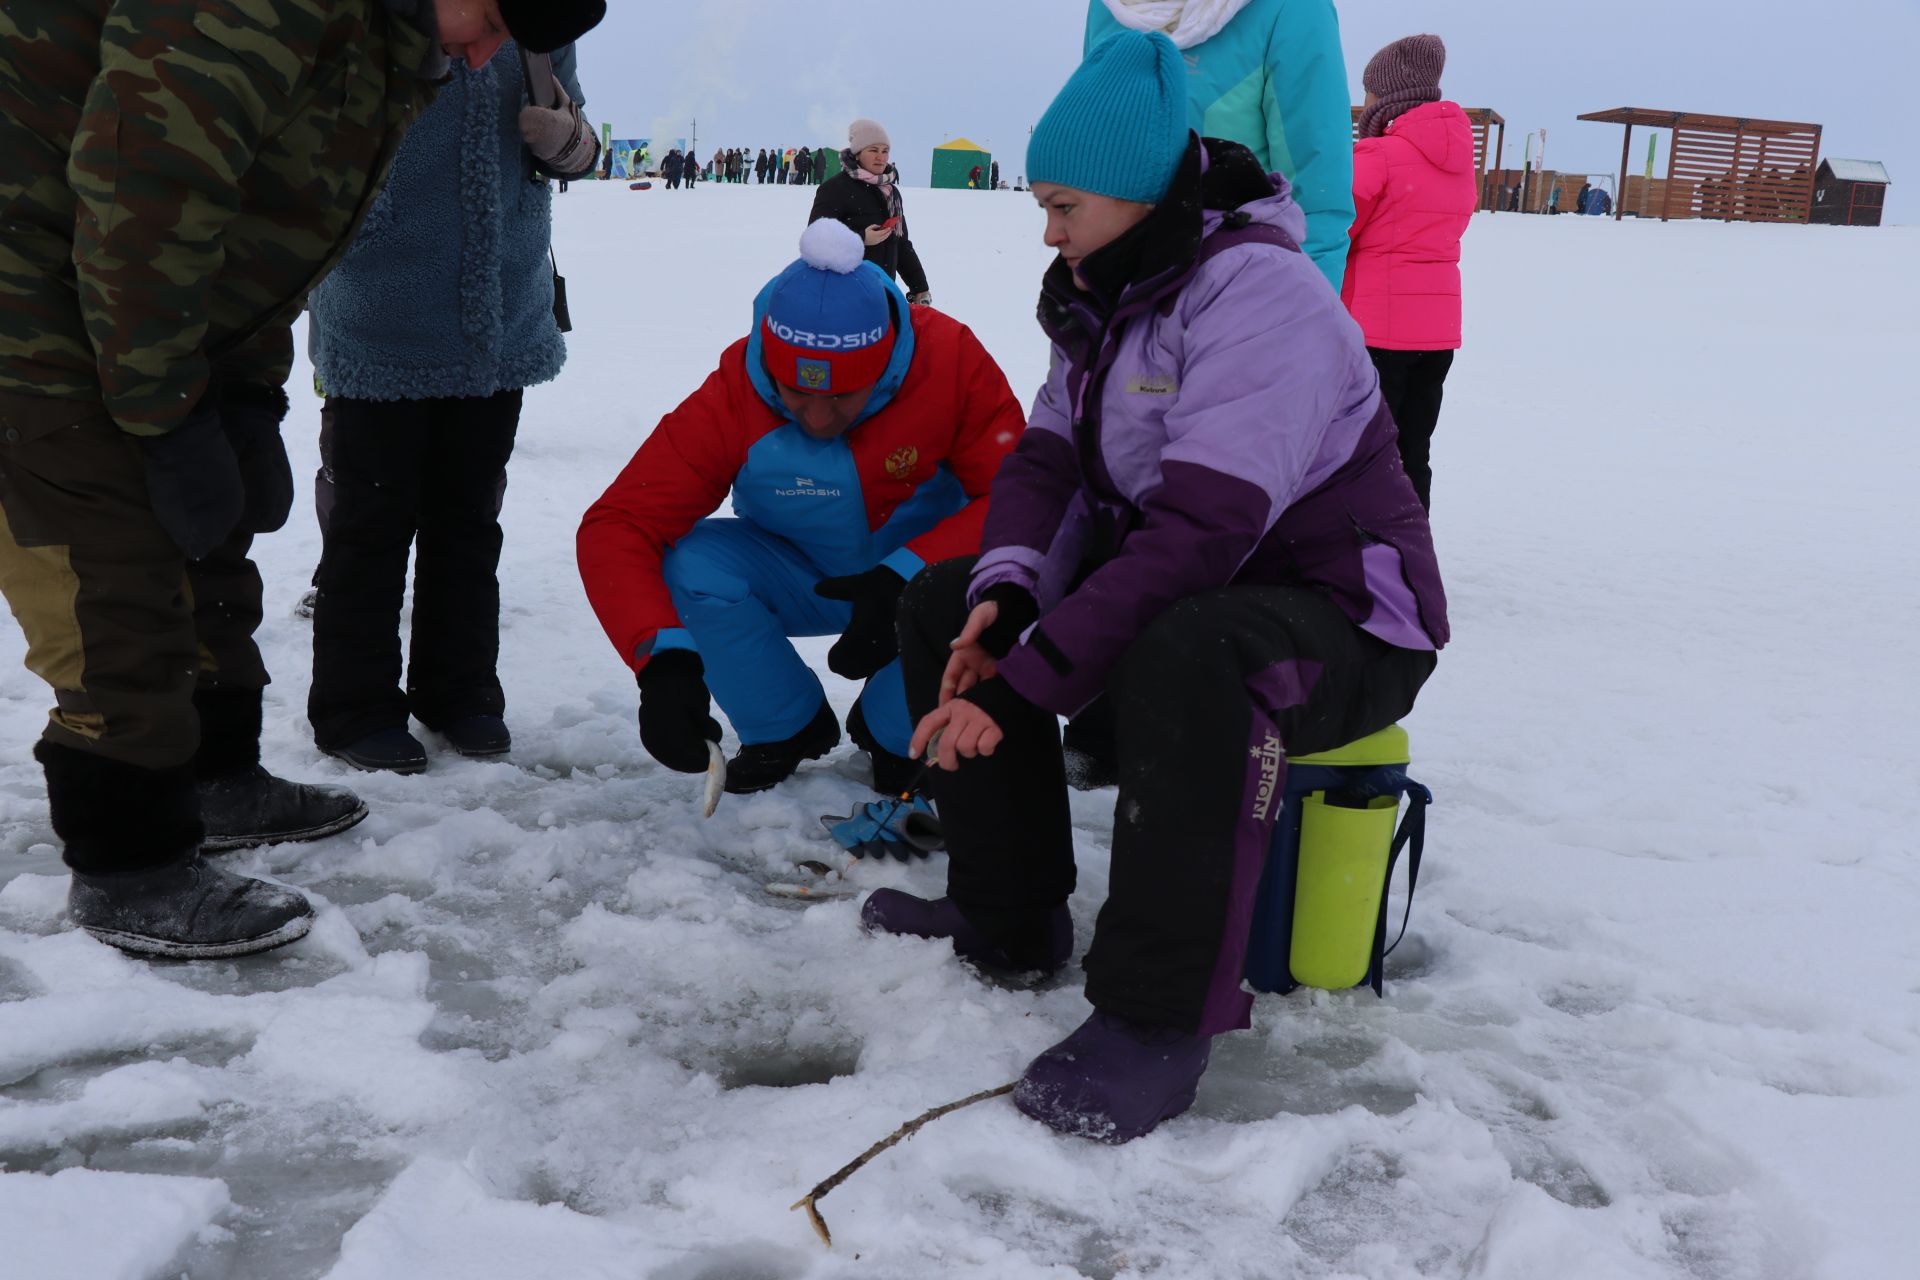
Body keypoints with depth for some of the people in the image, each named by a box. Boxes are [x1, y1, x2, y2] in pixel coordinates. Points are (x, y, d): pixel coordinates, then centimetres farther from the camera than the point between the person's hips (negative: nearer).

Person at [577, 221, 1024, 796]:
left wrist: (907, 575, -41)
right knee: (690, 565, -27)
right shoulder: (733, 397, -24)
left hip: (924, 578, -1)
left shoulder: (951, 359, -26)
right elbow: (618, 525, -27)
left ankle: (896, 735, -1)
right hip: (800, 581, 1)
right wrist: (664, 660, -42)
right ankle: (787, 729, 1)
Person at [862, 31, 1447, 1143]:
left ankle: (1160, 1019, -27)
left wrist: (1021, 686, -31)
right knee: (941, 603, 2)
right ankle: (1012, 914, 8)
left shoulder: (1258, 291, -22)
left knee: (1184, 658, -41)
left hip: (1341, 619, -9)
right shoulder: (1108, 294, 8)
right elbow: (1047, 460, 3)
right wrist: (1002, 593, -19)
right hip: (1163, 592, 9)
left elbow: (1199, 533, -31)